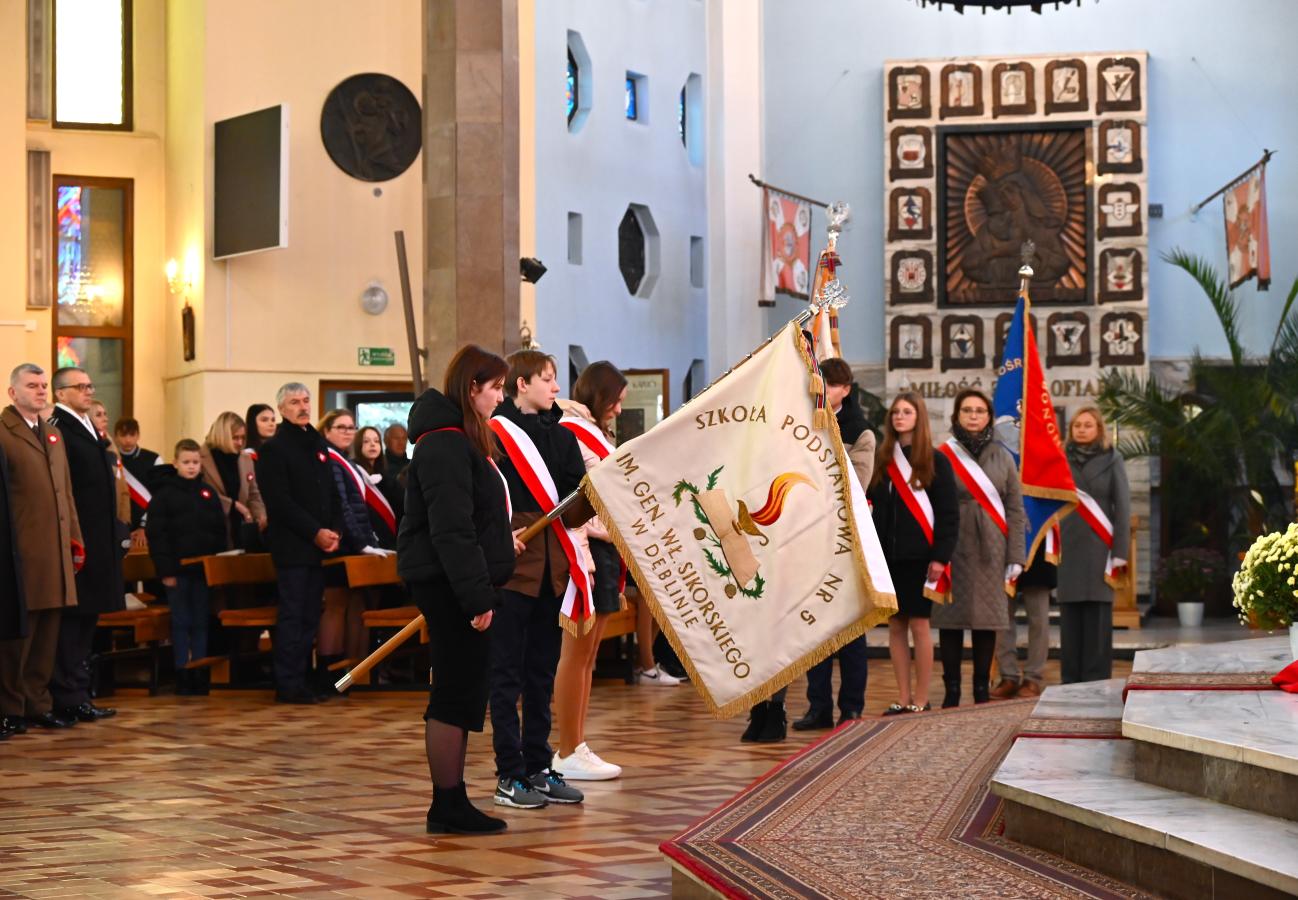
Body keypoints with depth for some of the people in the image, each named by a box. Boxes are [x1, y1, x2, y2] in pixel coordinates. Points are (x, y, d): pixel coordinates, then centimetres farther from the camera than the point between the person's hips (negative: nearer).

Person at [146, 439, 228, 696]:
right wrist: (165, 570, -12)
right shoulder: (164, 493, -3)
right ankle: (182, 673, 5)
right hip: (178, 569, -4)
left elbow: (221, 530, 13)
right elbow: (156, 534, -7)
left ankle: (200, 673, 12)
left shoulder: (208, 493, 10)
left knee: (201, 622, 7)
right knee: (181, 623, 1)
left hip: (205, 568, 4)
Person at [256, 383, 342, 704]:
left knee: (310, 617, 9)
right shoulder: (273, 449, -5)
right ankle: (288, 686, -2)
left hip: (319, 547, 7)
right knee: (293, 615, -5)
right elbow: (280, 502, -13)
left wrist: (335, 531, 2)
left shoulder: (319, 445, 17)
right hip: (292, 546, -7)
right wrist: (315, 532, -16)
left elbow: (333, 494, 19)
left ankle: (300, 680, 14)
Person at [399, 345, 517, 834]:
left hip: (458, 585, 11)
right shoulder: (445, 444, -16)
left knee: (460, 693, 13)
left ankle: (452, 802, 19)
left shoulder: (460, 439, 17)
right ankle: (447, 806, 0)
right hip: (448, 585, -11)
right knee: (457, 693, -6)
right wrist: (477, 596, -23)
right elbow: (450, 529, -22)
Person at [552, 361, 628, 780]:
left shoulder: (596, 434, 21)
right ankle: (568, 754, -2)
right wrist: (581, 561, -22)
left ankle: (577, 748, 13)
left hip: (607, 548, 10)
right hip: (586, 550, -10)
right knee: (575, 654, -6)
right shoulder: (569, 431, -9)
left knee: (587, 656, 10)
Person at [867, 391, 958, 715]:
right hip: (888, 556, 4)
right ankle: (903, 698, 11)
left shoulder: (935, 461, 0)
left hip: (919, 556, -4)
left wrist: (940, 556, -12)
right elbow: (874, 508, 10)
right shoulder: (882, 460, 11)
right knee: (895, 626, 5)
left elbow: (949, 513, -4)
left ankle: (921, 700, 3)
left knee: (919, 625, -2)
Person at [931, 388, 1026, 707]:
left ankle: (982, 690, 11)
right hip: (953, 547, -2)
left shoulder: (1002, 458, 9)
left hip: (990, 551, 2)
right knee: (951, 618, 0)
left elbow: (1015, 510, 8)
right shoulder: (942, 456, 3)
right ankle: (952, 690, 7)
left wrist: (1015, 557, 0)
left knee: (987, 619, 3)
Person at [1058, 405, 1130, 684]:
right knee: (1069, 616, 1)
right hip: (1068, 548, 2)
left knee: (1097, 616, -3)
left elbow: (1122, 507, 1)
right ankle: (1070, 679, 6)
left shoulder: (1112, 460, 5)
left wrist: (1119, 553, -6)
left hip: (1098, 547, -2)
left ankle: (1096, 679, 0)